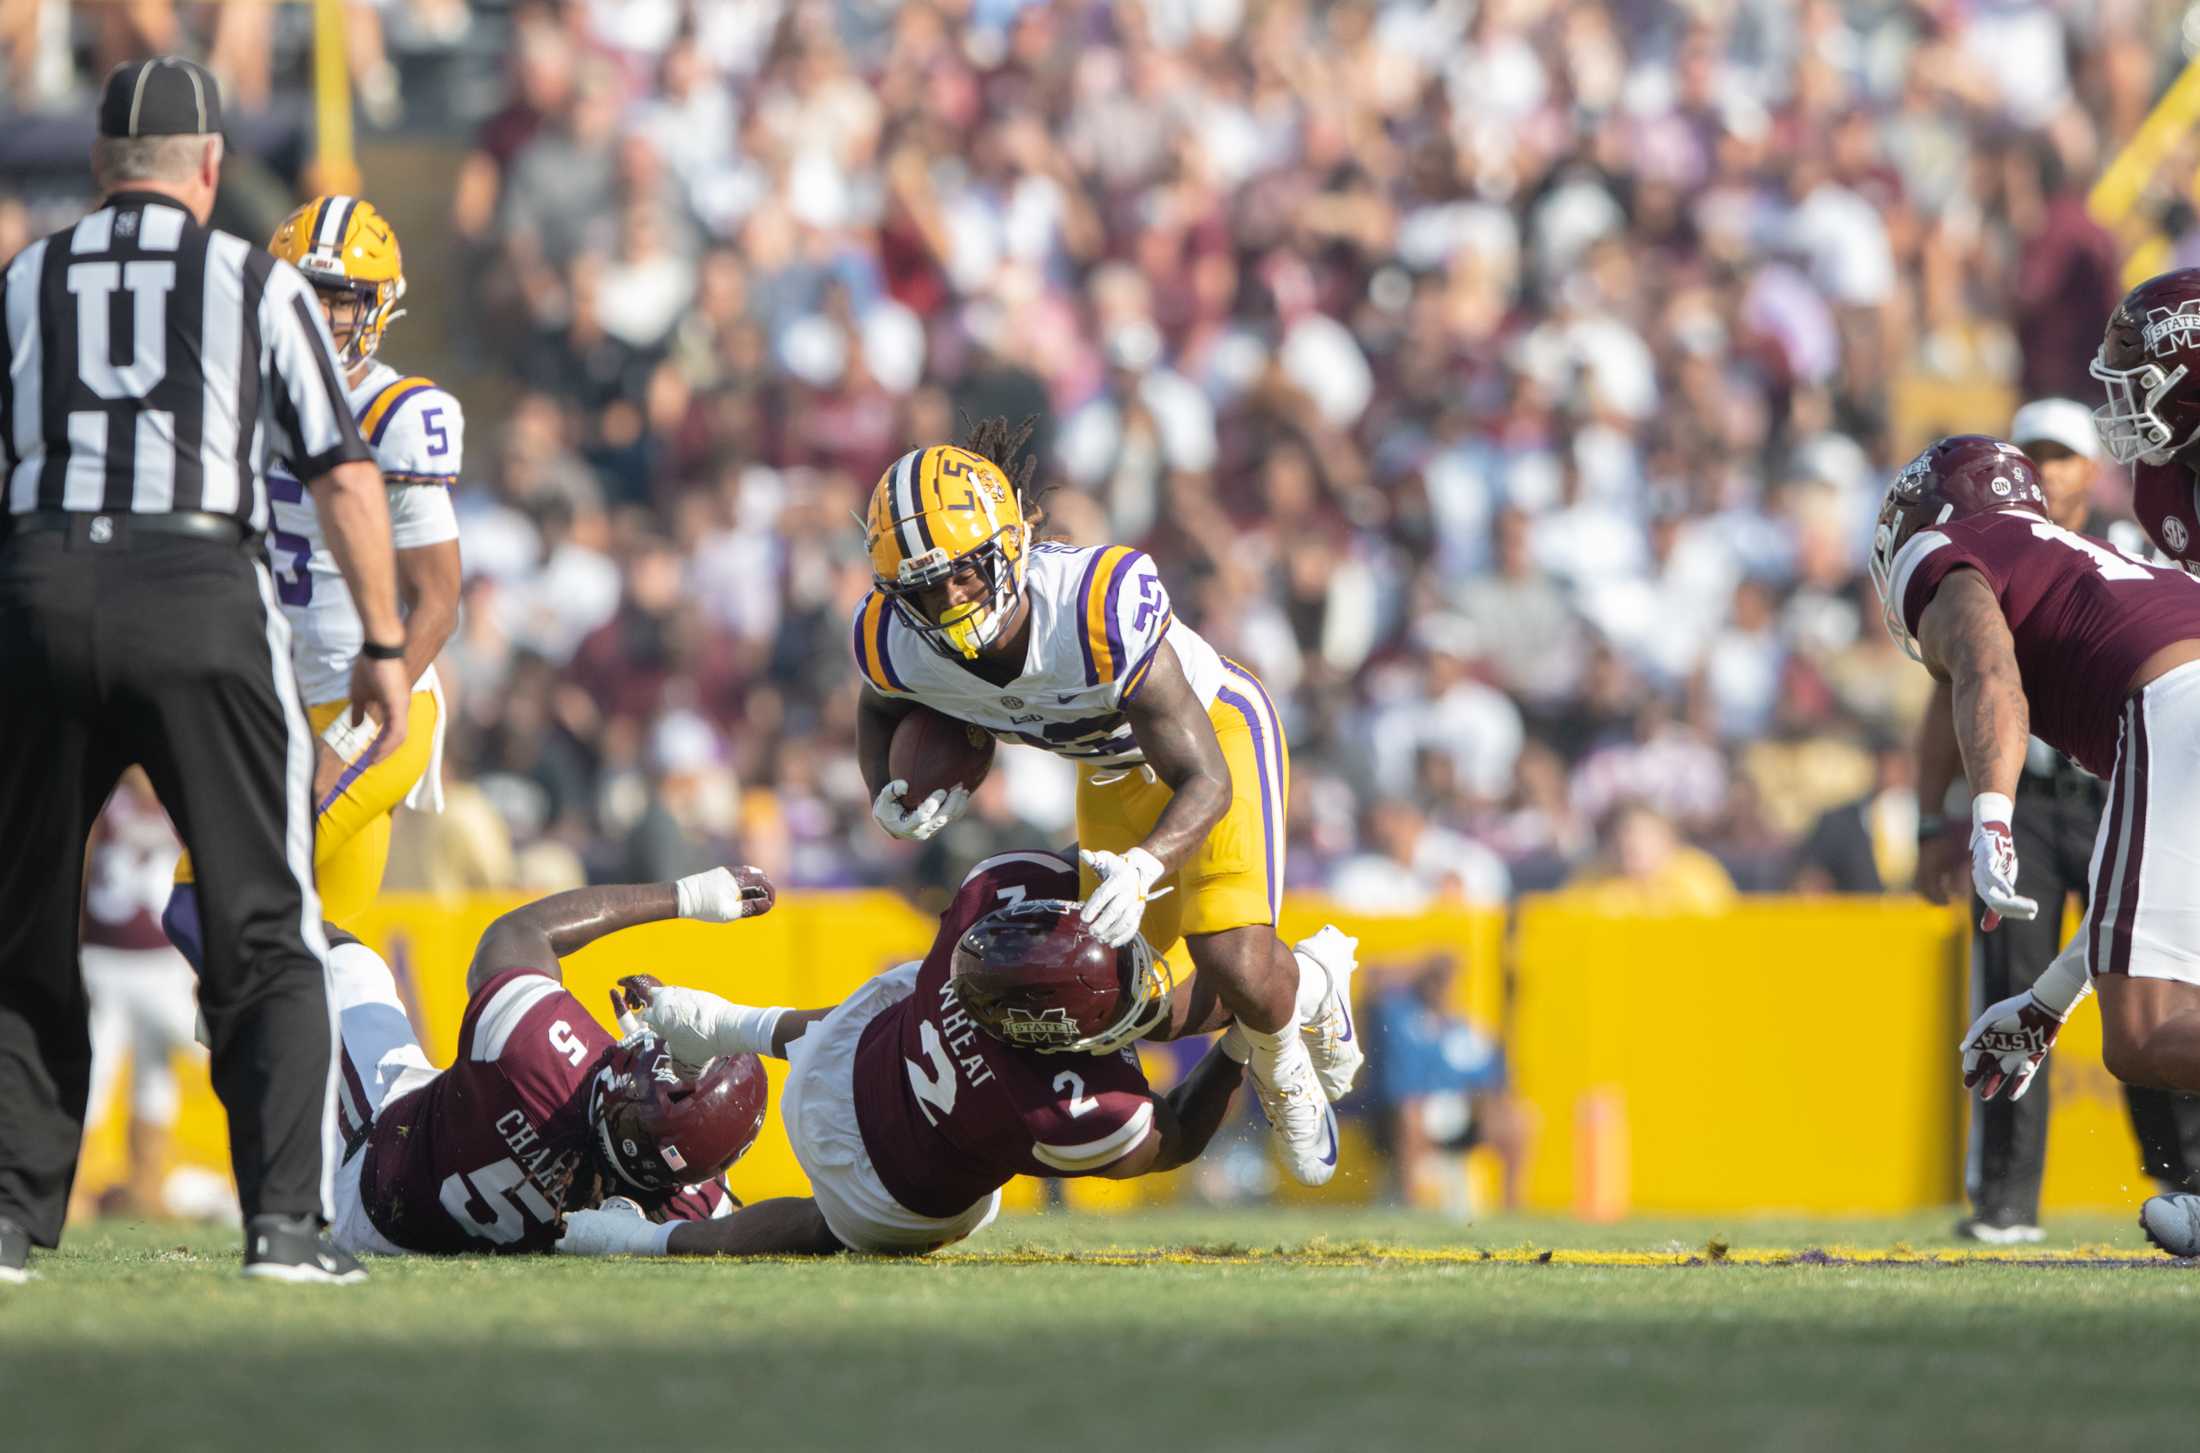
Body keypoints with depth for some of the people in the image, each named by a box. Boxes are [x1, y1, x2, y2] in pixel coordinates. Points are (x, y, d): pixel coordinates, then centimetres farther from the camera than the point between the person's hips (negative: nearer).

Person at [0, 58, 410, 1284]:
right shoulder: (258, 286, 9)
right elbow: (348, 480, 5)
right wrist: (386, 649, 13)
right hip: (201, 595, -2)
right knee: (267, 937, 4)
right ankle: (286, 1217, -6)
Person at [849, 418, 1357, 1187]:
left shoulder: (1100, 611, -43)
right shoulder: (895, 644, -27)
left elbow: (1206, 782, -36)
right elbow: (880, 713, 2)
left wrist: (1145, 865, -55)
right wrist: (889, 800, -19)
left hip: (1215, 730, -5)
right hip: (1113, 767, 6)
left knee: (1238, 972, -20)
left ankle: (1308, 997, 18)